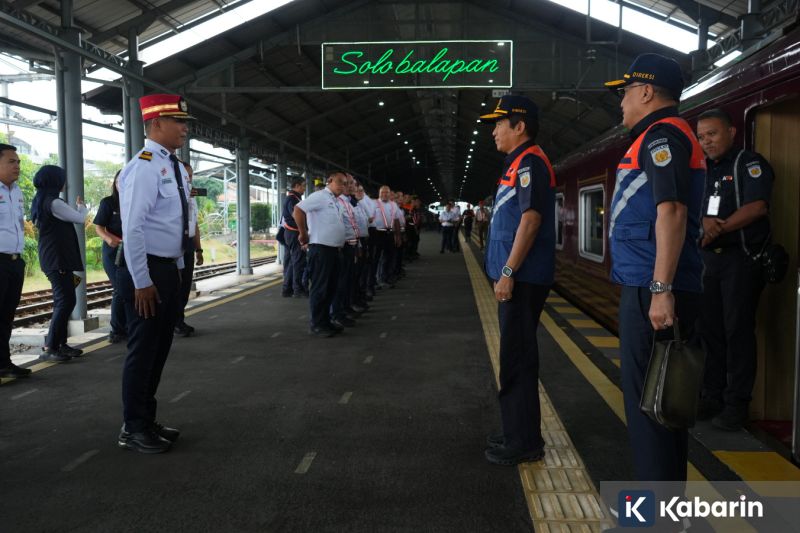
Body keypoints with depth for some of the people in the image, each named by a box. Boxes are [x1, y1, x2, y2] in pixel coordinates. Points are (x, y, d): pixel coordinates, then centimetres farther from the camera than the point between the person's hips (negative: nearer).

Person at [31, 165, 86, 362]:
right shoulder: (53, 202, -15)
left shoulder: (41, 201, 15)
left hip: (53, 257, 10)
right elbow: (79, 219, -6)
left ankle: (60, 343, 16)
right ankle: (49, 348, -11)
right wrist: (81, 206, 10)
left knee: (63, 300, 13)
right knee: (66, 300, -11)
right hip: (58, 258, -10)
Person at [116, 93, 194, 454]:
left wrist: (177, 268, 17)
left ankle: (147, 420, 30)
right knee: (143, 350, 0)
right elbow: (132, 228, -22)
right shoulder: (143, 166, -16)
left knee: (160, 347, 16)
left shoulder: (176, 167, 12)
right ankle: (133, 429, 15)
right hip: (146, 270, -9)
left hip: (169, 268, 9)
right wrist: (142, 281, -22)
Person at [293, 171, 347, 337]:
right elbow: (298, 210, -21)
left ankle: (325, 321, 22)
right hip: (321, 248, -9)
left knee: (330, 288, 13)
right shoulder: (320, 196, -10)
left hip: (334, 249, 9)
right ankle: (316, 324, 4)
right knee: (320, 288, -3)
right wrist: (303, 234, -15)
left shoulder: (336, 202, 18)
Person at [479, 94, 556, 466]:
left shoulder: (529, 162, -12)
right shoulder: (519, 164, 18)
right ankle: (519, 433, 26)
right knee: (516, 356, 15)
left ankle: (524, 443, 6)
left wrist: (508, 272, -22)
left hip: (522, 278, -10)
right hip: (517, 277, 10)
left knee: (518, 358, -4)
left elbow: (530, 219, -21)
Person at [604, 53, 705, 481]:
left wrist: (661, 289, -27)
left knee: (646, 398, -4)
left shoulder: (661, 135, -10)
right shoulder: (666, 136, 22)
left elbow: (671, 211, -23)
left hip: (652, 290, -10)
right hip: (650, 287, 10)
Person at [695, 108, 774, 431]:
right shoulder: (703, 170, 16)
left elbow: (757, 206, -16)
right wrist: (704, 223, -14)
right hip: (709, 259, 7)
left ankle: (736, 404, 1)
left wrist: (719, 229, -20)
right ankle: (712, 397, 17)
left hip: (742, 258, -6)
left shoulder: (749, 163, -3)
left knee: (737, 330, -6)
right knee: (710, 329, 8)